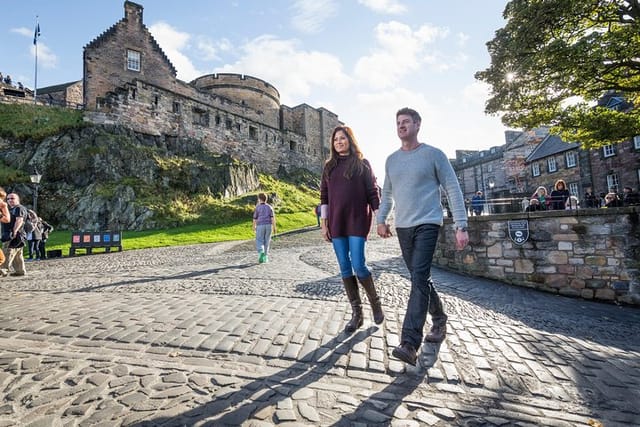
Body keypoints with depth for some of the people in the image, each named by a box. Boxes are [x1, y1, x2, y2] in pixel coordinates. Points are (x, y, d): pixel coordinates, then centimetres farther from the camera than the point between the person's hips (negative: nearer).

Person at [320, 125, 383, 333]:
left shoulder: (362, 163, 4)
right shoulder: (329, 166, 12)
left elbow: (373, 192, 1)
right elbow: (324, 196, 11)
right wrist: (323, 223, 5)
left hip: (357, 221, -4)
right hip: (336, 223, 4)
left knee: (358, 265, -11)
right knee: (345, 268, 4)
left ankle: (375, 301, 17)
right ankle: (356, 313, 15)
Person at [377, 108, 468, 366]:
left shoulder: (433, 155, 0)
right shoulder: (391, 160, 14)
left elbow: (453, 190, -2)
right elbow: (387, 194, 21)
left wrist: (461, 226, -8)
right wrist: (381, 219, 9)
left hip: (427, 224, -5)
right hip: (402, 227, 5)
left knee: (419, 279, -16)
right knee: (421, 279, 13)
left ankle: (410, 343, -17)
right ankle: (439, 320, 34)